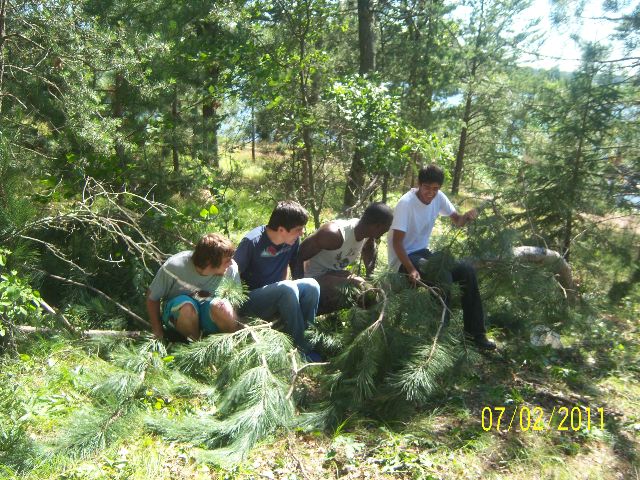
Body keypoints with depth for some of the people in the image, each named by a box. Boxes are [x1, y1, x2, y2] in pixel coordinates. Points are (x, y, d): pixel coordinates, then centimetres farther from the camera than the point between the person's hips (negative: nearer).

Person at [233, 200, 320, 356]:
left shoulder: (293, 240, -3)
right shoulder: (252, 242, -19)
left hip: (277, 296, 6)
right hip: (249, 301, -5)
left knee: (311, 286, -20)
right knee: (288, 289, -32)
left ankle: (305, 335, -15)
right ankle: (301, 349, -22)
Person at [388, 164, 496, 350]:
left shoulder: (439, 197, -3)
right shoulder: (406, 203, -22)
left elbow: (457, 221, 6)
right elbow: (397, 242, -24)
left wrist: (467, 217, -19)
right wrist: (411, 269, -35)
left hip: (422, 252, 7)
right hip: (403, 259, -7)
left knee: (467, 271, -5)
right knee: (443, 276, -29)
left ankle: (474, 331, 4)